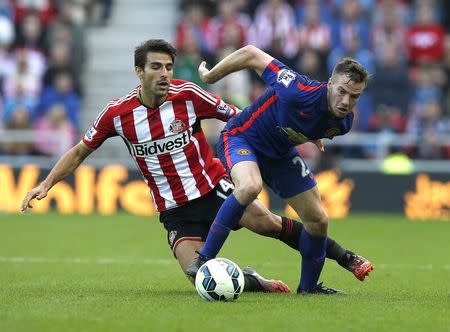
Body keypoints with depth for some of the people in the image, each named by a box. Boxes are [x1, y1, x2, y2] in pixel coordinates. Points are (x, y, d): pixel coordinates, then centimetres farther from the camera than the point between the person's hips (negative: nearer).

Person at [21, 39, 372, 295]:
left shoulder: (187, 95, -10)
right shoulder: (117, 113, -6)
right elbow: (80, 151, 8)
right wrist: (45, 185, 1)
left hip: (212, 188, -1)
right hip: (175, 212, 1)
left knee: (267, 222, -24)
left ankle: (345, 257, -9)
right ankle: (252, 282, 8)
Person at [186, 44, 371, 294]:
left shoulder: (344, 122, -15)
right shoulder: (300, 91, -36)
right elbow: (251, 54, -27)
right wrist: (209, 77, -15)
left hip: (280, 152, 7)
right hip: (241, 137, -7)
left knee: (318, 220, 4)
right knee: (250, 186, -39)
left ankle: (308, 286, 29)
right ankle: (204, 259, -29)